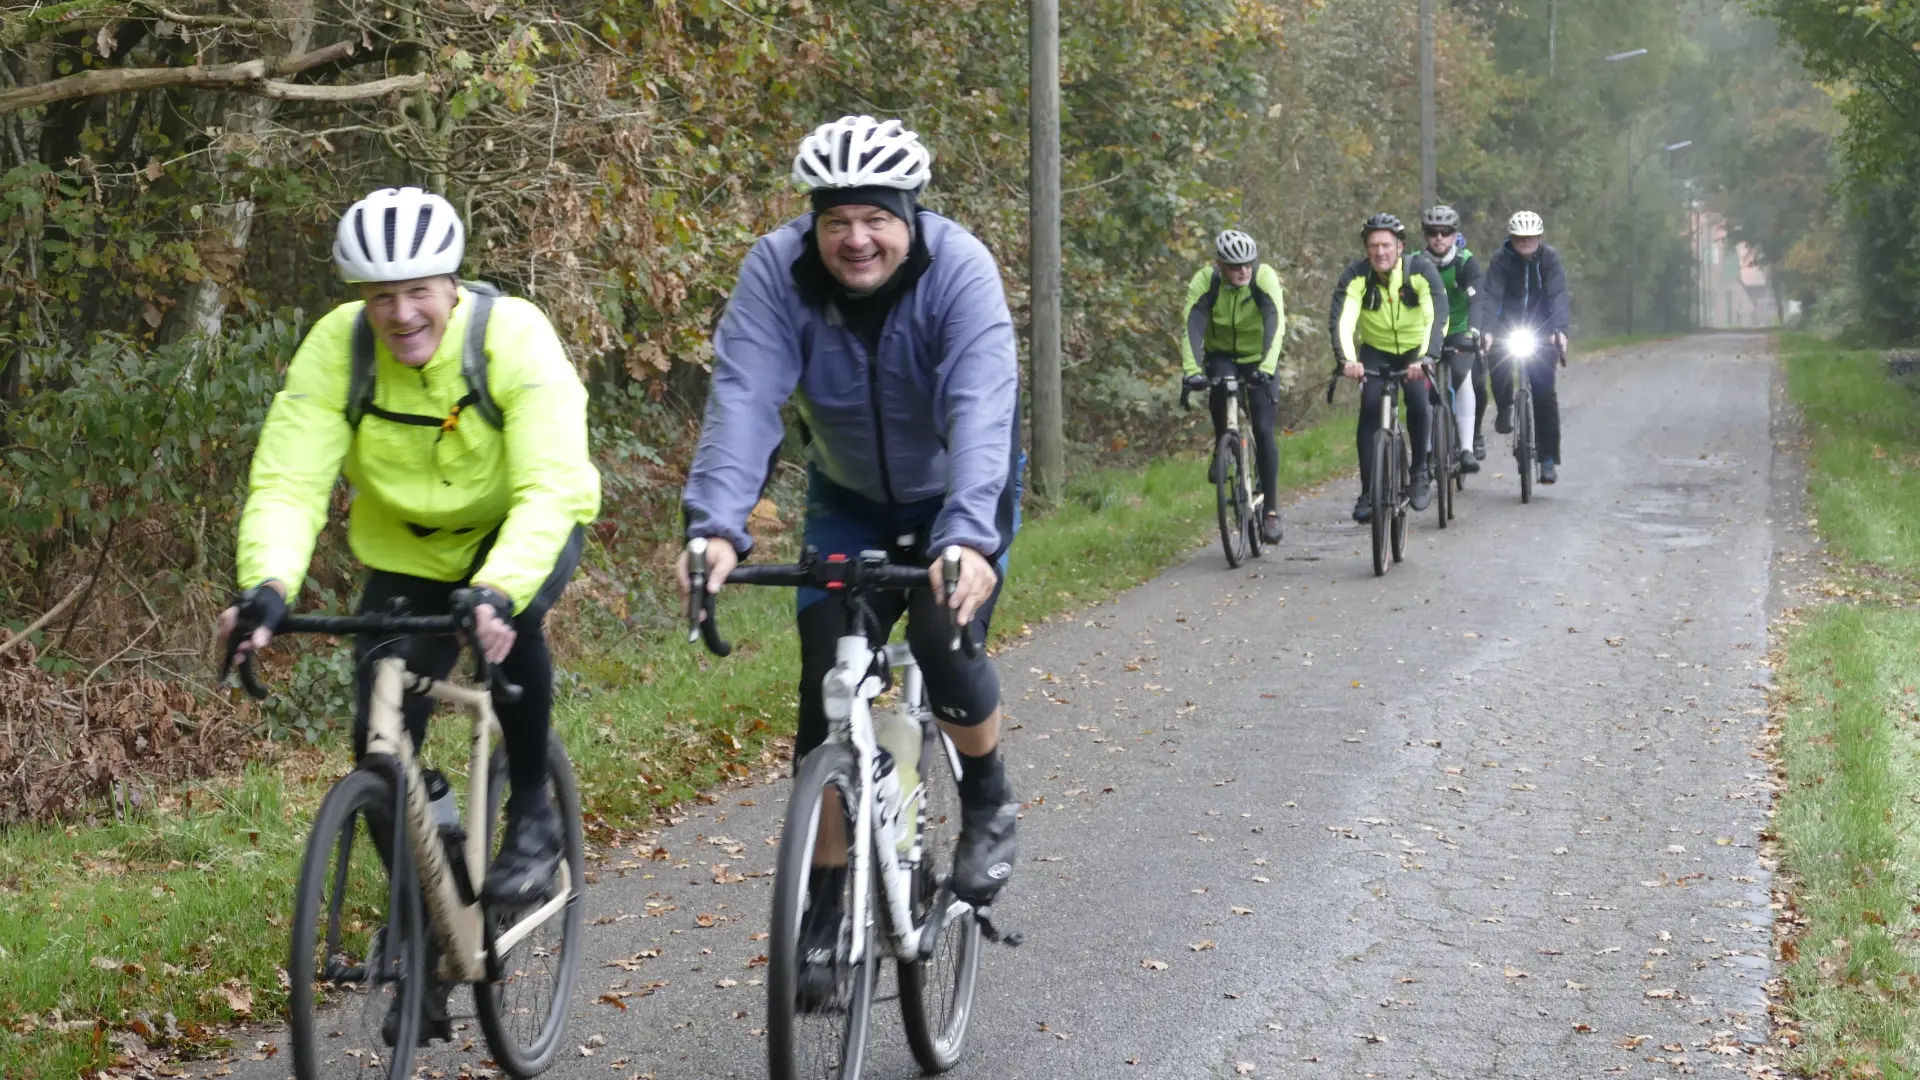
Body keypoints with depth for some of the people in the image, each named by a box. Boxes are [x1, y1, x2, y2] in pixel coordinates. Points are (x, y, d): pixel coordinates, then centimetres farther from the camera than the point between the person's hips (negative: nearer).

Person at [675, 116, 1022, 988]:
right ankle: (827, 900, 7)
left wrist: (967, 537, -57)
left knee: (944, 641, -25)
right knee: (825, 685, -7)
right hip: (849, 500, 2)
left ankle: (987, 802, 5)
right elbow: (743, 400, -33)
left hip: (958, 495, -2)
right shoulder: (778, 270, -23)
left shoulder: (959, 269, -30)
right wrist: (717, 527, -49)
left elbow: (980, 411, -42)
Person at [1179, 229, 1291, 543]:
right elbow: (1192, 328, -30)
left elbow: (1276, 327, -35)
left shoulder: (1265, 278, -25)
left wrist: (1267, 368, -48)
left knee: (1263, 431, -11)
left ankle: (1272, 511, -3)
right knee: (1219, 389, -34)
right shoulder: (1205, 281, -22)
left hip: (1258, 359, -1)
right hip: (1221, 355, 1)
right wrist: (1191, 371, -44)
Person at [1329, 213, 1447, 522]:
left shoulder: (1421, 270, -24)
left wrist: (1425, 358, -52)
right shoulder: (1356, 275, -21)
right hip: (1375, 350, 1)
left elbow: (1436, 316, -36)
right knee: (1370, 410, -17)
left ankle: (1420, 473, -4)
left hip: (1416, 349, -1)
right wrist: (1347, 359, -51)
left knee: (1418, 401, -25)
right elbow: (1341, 319, -33)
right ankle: (1368, 492, -9)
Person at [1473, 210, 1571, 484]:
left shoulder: (1549, 258, -13)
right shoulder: (1501, 259, -13)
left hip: (1540, 328, 0)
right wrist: (1485, 330, -38)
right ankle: (1504, 408, 4)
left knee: (1544, 390, -8)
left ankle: (1549, 458, -1)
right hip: (1509, 325, 0)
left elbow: (1558, 294, -23)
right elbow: (1490, 295, -23)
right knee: (1499, 359, -29)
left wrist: (1560, 329, -39)